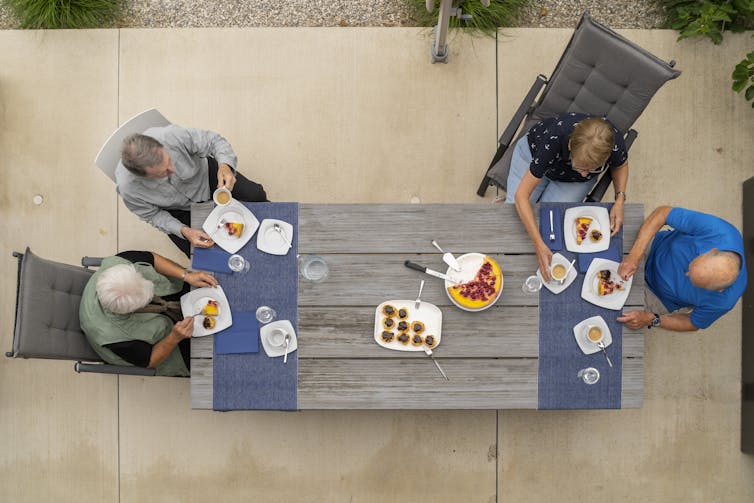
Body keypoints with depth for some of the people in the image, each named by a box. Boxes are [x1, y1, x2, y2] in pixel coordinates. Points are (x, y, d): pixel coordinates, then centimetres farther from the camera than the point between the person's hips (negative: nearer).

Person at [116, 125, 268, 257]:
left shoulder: (172, 135, -40)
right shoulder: (127, 188, -36)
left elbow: (214, 141, -24)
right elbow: (153, 215, -15)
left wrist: (225, 166, -45)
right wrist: (184, 231, -30)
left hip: (204, 173, 1)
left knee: (256, 196, -2)